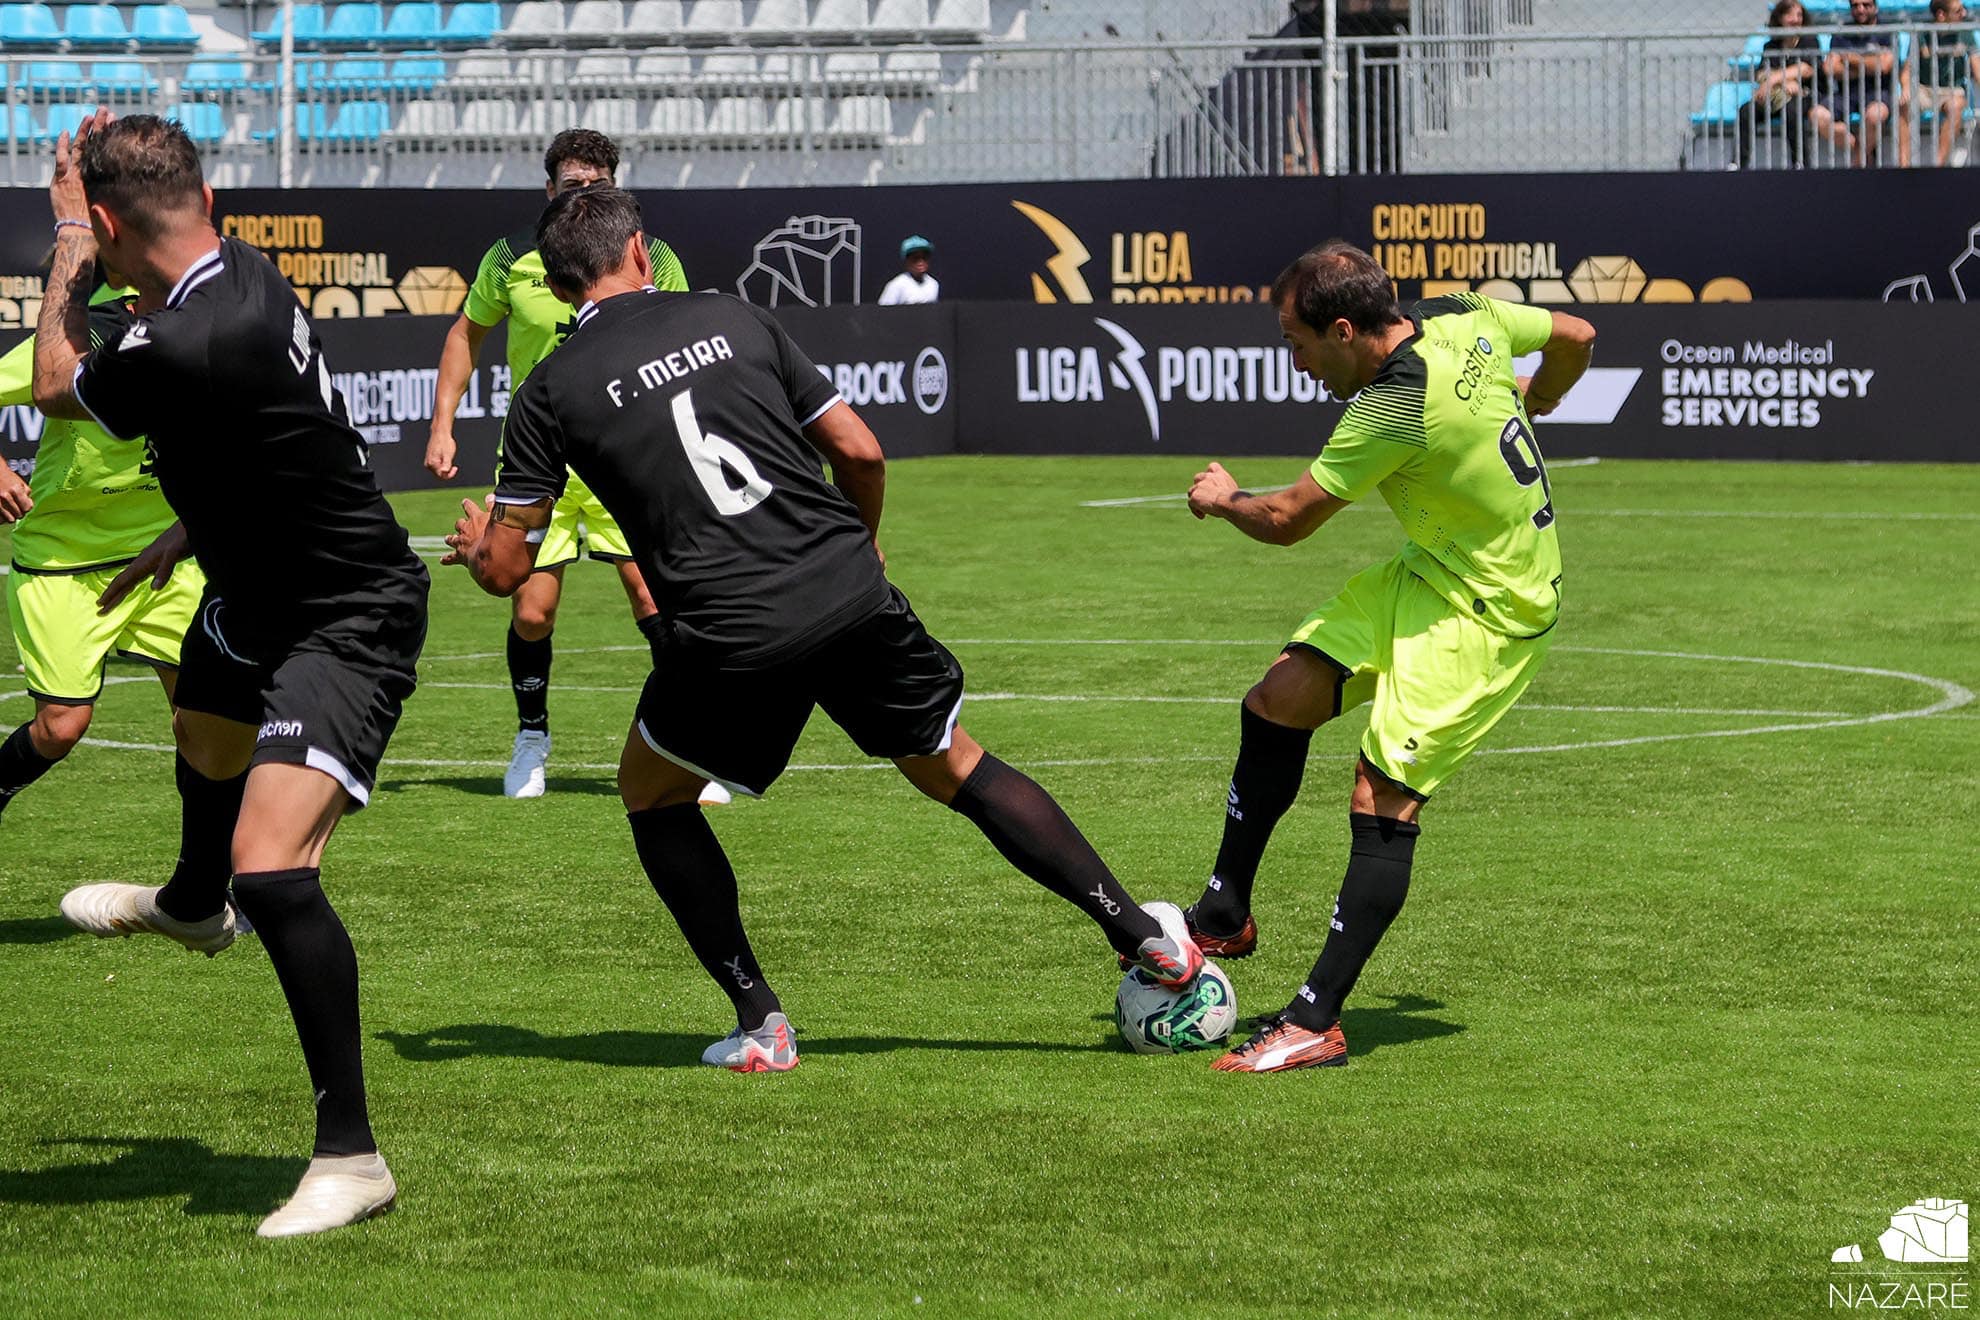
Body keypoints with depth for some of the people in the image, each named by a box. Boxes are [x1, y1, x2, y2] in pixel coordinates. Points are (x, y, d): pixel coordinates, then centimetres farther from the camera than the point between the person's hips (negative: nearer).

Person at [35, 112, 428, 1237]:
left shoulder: (184, 349, -34)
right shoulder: (242, 271, -7)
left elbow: (57, 384, -11)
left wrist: (68, 246, 1)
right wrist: (188, 534, 25)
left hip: (348, 624, -10)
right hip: (259, 600, 10)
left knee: (270, 864, -23)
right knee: (205, 739, 36)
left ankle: (352, 1156, -15)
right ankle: (191, 907, 70)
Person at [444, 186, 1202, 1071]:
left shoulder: (552, 391, 5)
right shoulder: (731, 318, 12)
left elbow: (505, 569, 5)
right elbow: (859, 450, 11)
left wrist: (476, 543, 29)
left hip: (729, 635, -3)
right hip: (852, 597, 3)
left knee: (650, 794, 23)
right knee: (955, 767, 22)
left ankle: (759, 1022, 15)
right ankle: (1143, 935, 21)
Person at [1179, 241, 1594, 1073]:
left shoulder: (1396, 410, -29)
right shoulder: (1465, 320, -4)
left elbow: (1285, 520, -16)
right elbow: (1576, 338, 14)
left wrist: (1222, 498, 7)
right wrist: (1527, 407, 34)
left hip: (1487, 615, -10)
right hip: (1427, 576, 10)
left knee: (1382, 801, -14)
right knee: (1275, 702, 4)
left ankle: (1316, 1024, -12)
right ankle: (1225, 916, 16)